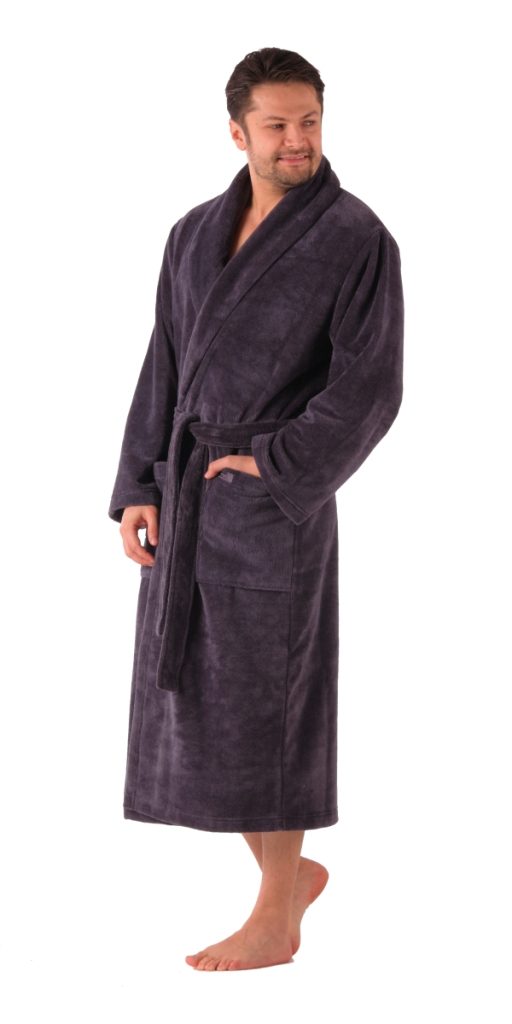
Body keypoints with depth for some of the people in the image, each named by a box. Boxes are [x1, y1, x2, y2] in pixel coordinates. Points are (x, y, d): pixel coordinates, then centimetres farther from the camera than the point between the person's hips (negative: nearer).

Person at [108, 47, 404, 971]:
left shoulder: (357, 238, -8)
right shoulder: (195, 234, 11)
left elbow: (368, 386, -12)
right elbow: (167, 369, 11)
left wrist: (277, 465, -18)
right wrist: (140, 489, 4)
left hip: (275, 498, -7)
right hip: (190, 494, 7)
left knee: (259, 702, -3)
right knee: (194, 697, 9)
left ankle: (275, 921, 10)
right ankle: (294, 872, 26)